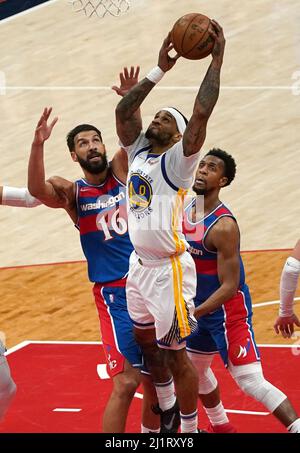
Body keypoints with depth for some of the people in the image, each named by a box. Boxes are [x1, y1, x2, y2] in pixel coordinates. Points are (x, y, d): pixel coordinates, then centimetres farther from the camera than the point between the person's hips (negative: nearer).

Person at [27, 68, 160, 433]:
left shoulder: (120, 171, 9)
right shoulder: (72, 193, -1)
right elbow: (37, 189, -21)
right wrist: (38, 144, -36)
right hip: (115, 292, -4)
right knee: (126, 382, -12)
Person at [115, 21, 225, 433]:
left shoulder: (178, 160, -8)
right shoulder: (138, 152, 10)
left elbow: (202, 113, -20)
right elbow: (123, 111, 6)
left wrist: (217, 59, -19)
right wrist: (160, 70, 5)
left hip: (169, 271, -7)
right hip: (138, 266, 7)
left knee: (175, 354, -2)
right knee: (148, 344, 20)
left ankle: (190, 430, 7)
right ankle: (167, 411, 39)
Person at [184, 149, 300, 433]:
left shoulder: (223, 226, -25)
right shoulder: (185, 210, 0)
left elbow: (229, 286, -24)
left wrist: (192, 314, -27)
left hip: (228, 309, -9)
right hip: (199, 306, 9)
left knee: (250, 380, -17)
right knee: (195, 369, 25)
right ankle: (220, 427, 45)